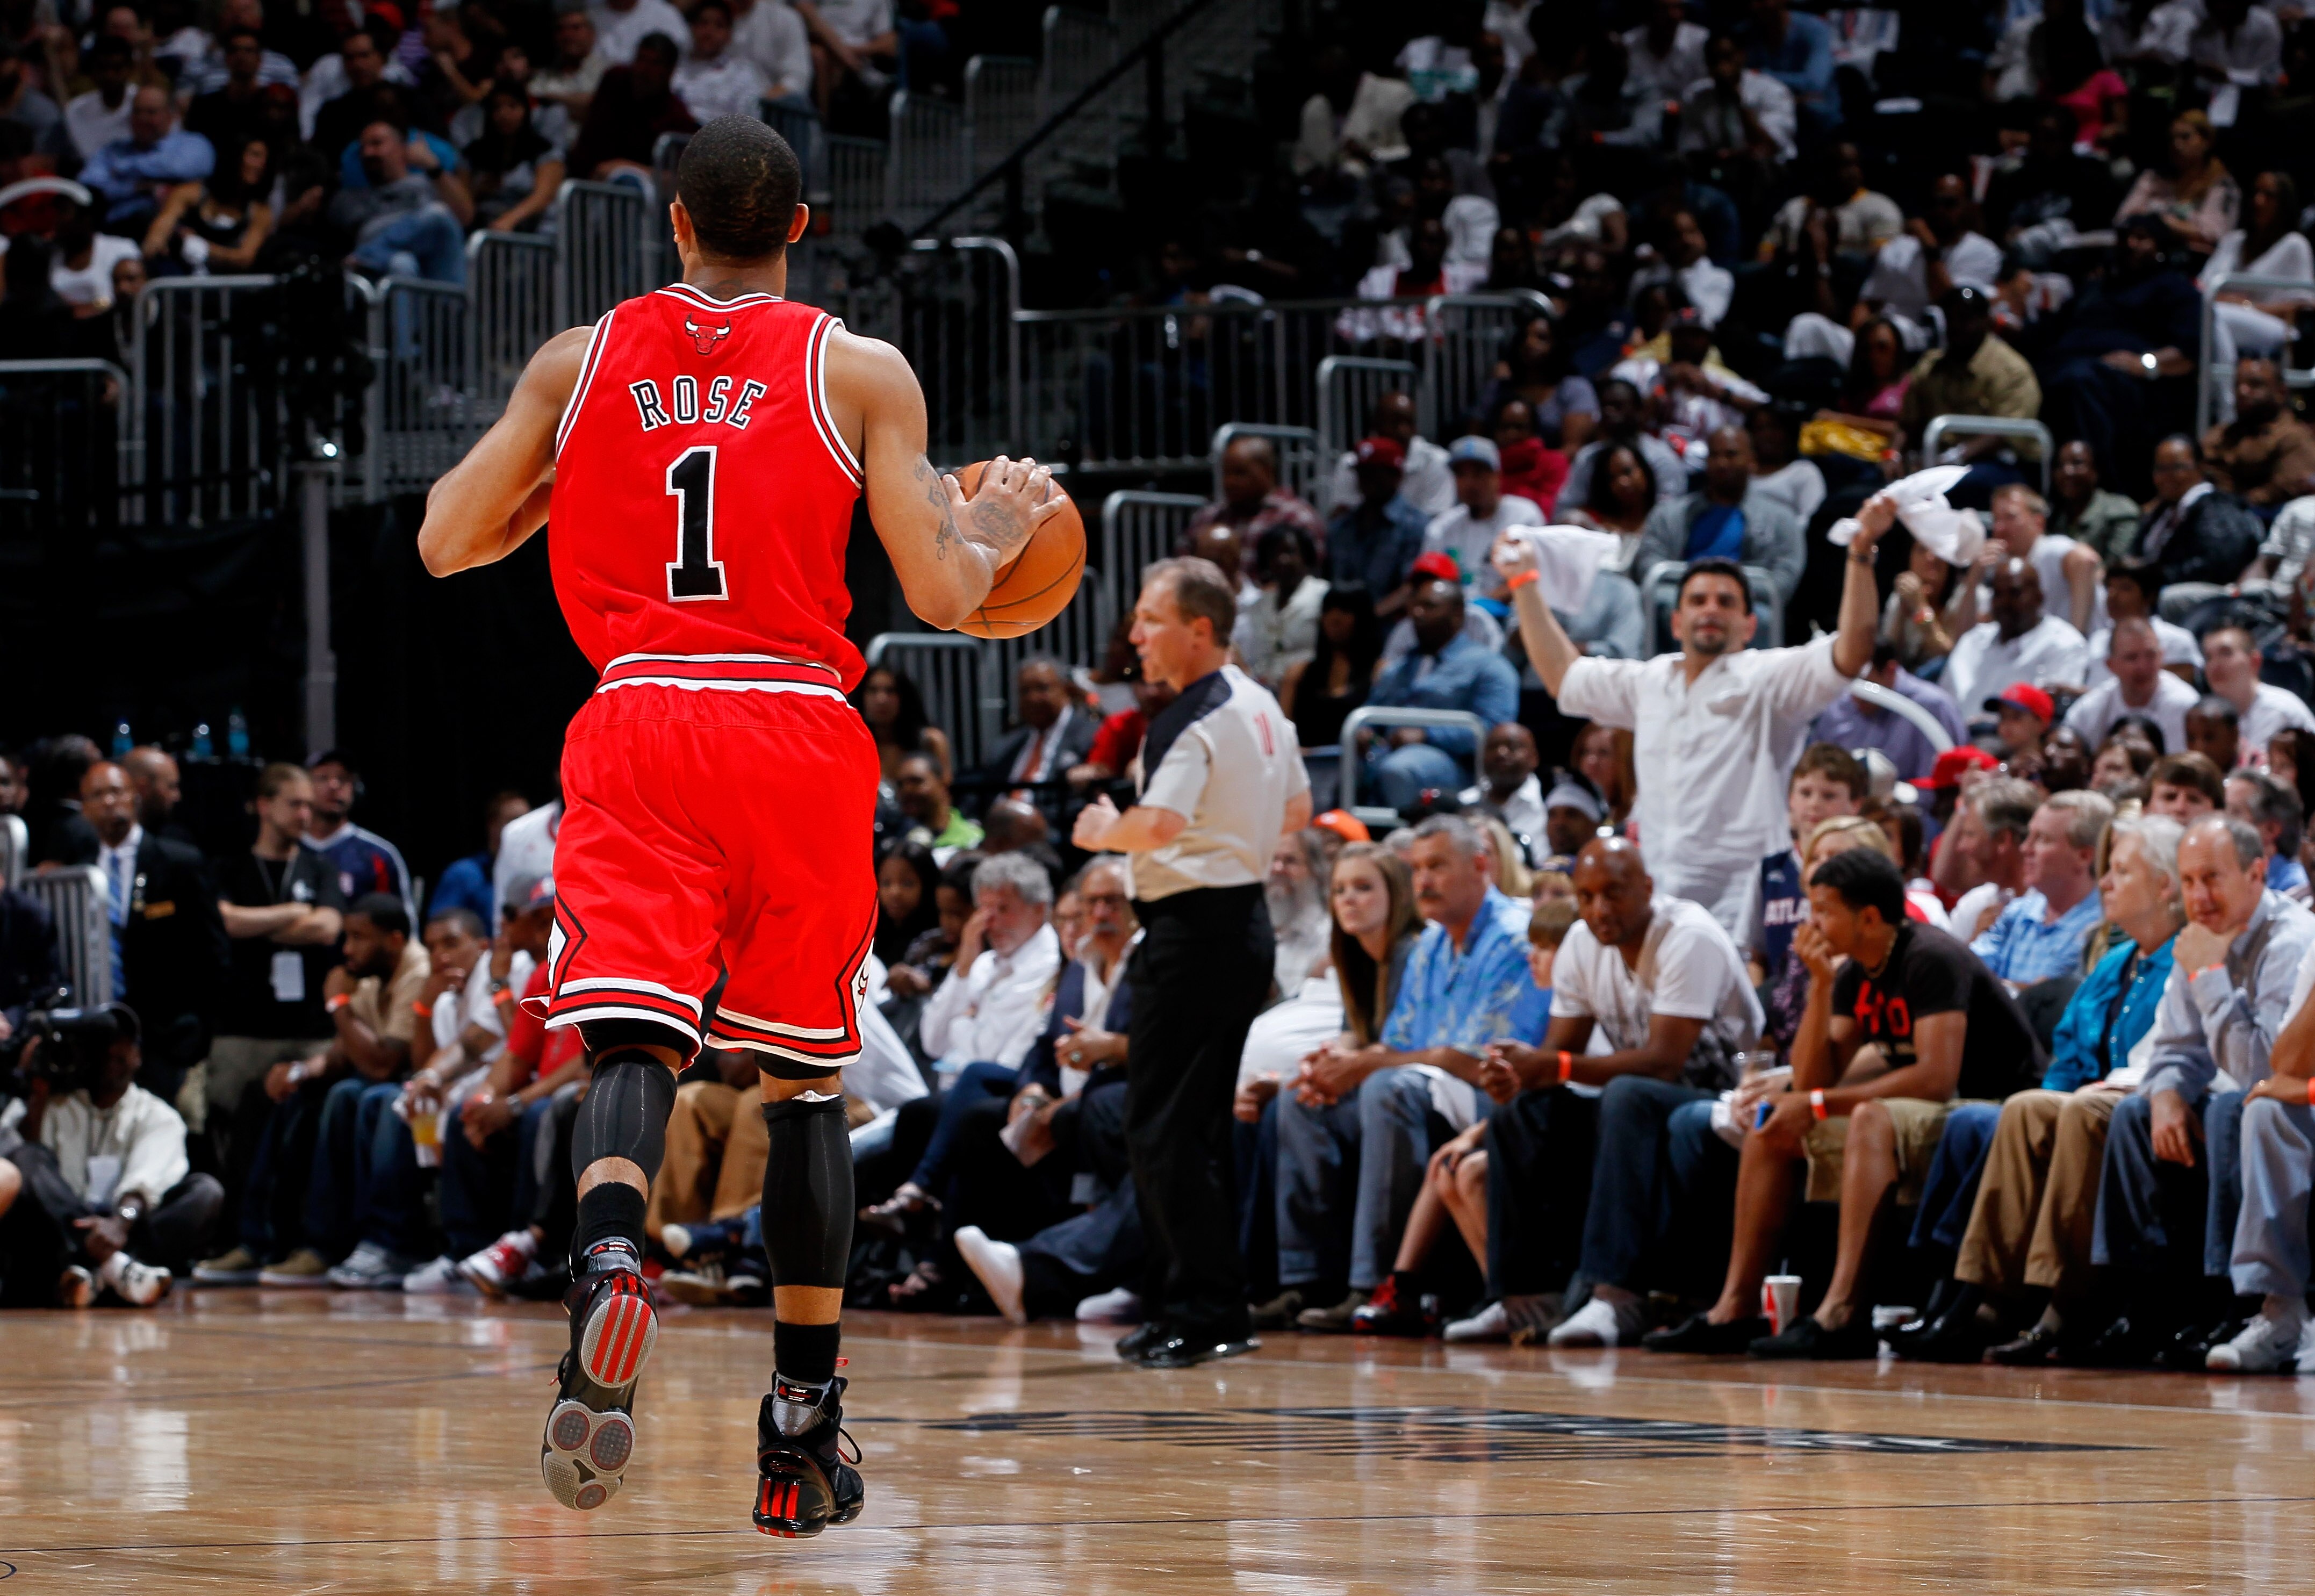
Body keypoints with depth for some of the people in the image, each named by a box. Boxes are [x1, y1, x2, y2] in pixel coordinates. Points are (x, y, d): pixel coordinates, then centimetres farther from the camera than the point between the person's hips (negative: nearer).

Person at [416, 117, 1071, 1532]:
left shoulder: (580, 361, 8)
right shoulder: (860, 372, 3)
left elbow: (446, 541, 10)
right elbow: (943, 593, -1)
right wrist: (1005, 523, 20)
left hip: (636, 725, 0)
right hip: (798, 732, 0)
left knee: (633, 1041, -6)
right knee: (806, 1073, 11)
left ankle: (608, 1261, -41)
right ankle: (804, 1435, 13)